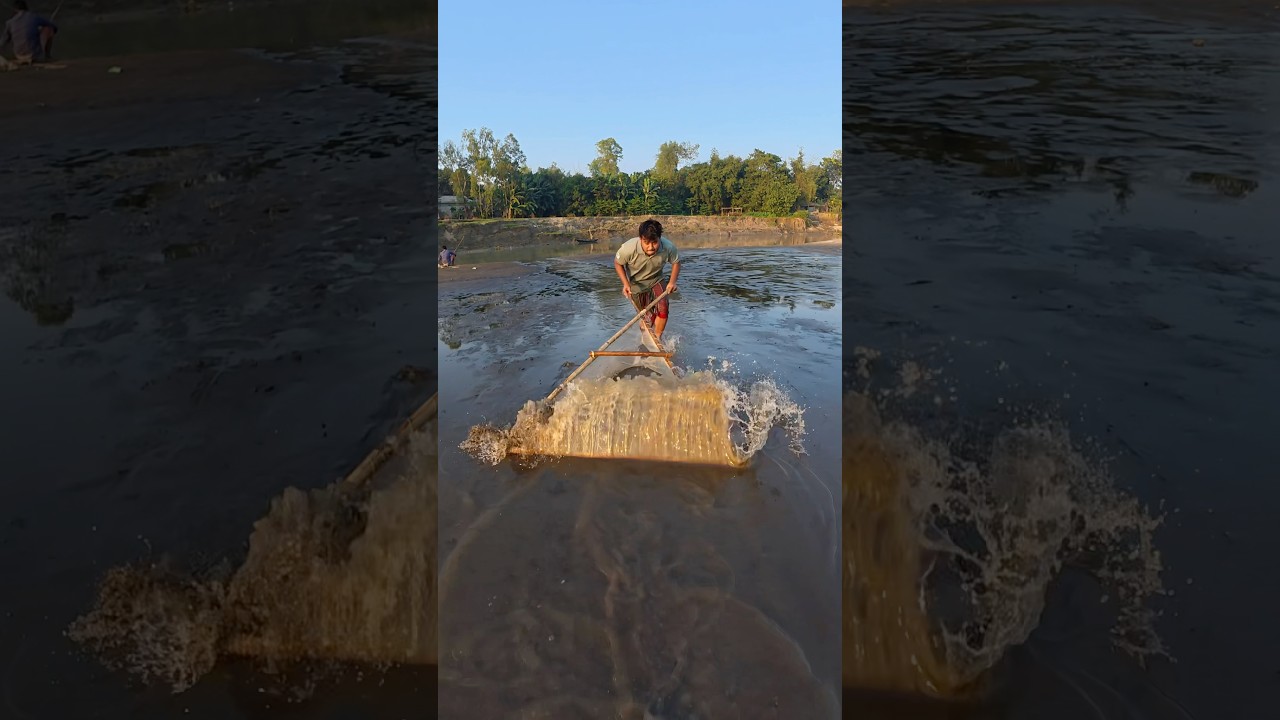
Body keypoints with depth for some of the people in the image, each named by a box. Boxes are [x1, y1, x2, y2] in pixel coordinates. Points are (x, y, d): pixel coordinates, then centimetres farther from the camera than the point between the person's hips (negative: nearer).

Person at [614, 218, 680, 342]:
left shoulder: (668, 247, -29)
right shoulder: (629, 248, -35)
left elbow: (676, 262, -7)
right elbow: (618, 263, -13)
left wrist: (672, 281, -20)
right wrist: (626, 284, -22)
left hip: (656, 280, 1)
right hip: (636, 283, -1)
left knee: (663, 309, -15)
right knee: (647, 316, 8)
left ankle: (657, 337, 10)